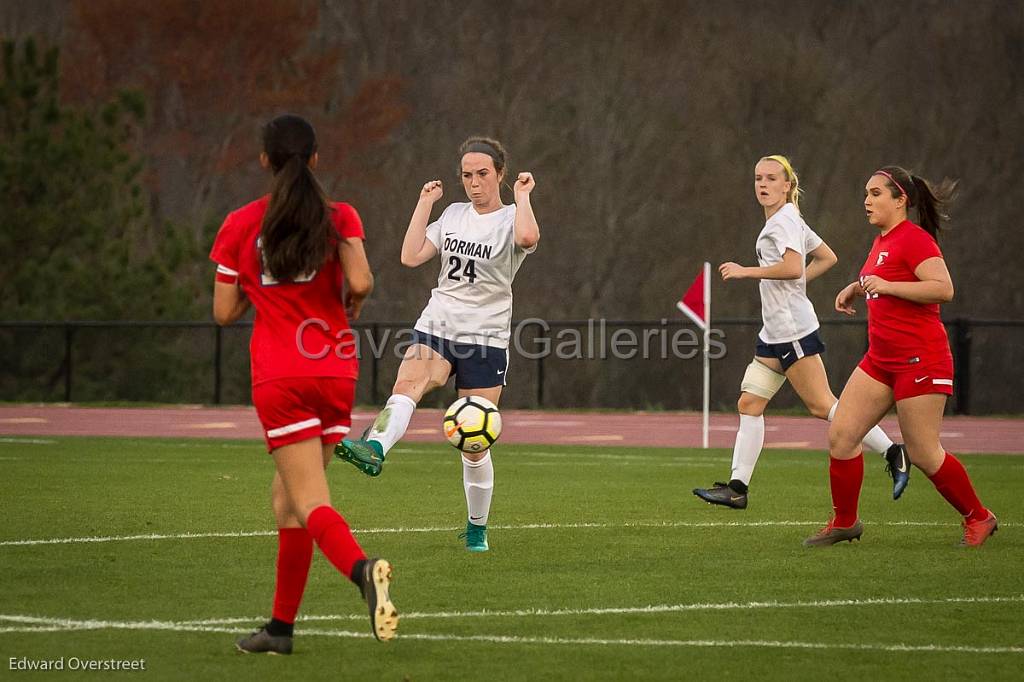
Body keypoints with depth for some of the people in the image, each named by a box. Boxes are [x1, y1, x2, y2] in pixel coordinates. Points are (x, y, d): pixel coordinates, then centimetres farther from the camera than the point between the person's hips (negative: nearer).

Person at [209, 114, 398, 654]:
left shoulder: (239, 226, 3)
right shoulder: (340, 218, 2)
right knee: (287, 495, 15)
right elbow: (360, 282, -13)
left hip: (278, 378, -3)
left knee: (310, 504, -10)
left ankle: (361, 569, -41)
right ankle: (281, 626, 18)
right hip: (335, 372, 3)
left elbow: (224, 311, 4)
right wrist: (350, 305, 9)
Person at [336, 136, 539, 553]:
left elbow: (528, 237, -29)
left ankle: (477, 529, 20)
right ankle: (373, 449, -58)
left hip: (486, 338, -3)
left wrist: (522, 194, -14)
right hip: (436, 328, 3)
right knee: (407, 384, -32)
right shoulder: (454, 214, 14)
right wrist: (425, 203, 5)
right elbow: (411, 257, 4)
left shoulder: (511, 219, -2)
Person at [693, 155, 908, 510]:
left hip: (793, 329, -10)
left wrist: (746, 271, -18)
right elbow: (827, 257, 27)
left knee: (822, 405, -9)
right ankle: (737, 487, 4)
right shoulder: (786, 220, 19)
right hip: (774, 333, 10)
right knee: (749, 404, 5)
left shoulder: (784, 220, -11)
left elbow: (793, 267, -25)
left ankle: (892, 453, -4)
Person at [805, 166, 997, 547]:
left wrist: (887, 285, -25)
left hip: (919, 359, -9)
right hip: (881, 358, 9)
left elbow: (944, 289, -25)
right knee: (841, 436, 0)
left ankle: (978, 518, 14)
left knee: (923, 454, -4)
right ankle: (844, 523, 12)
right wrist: (858, 287, 18)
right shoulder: (882, 241, 15)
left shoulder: (914, 238, -14)